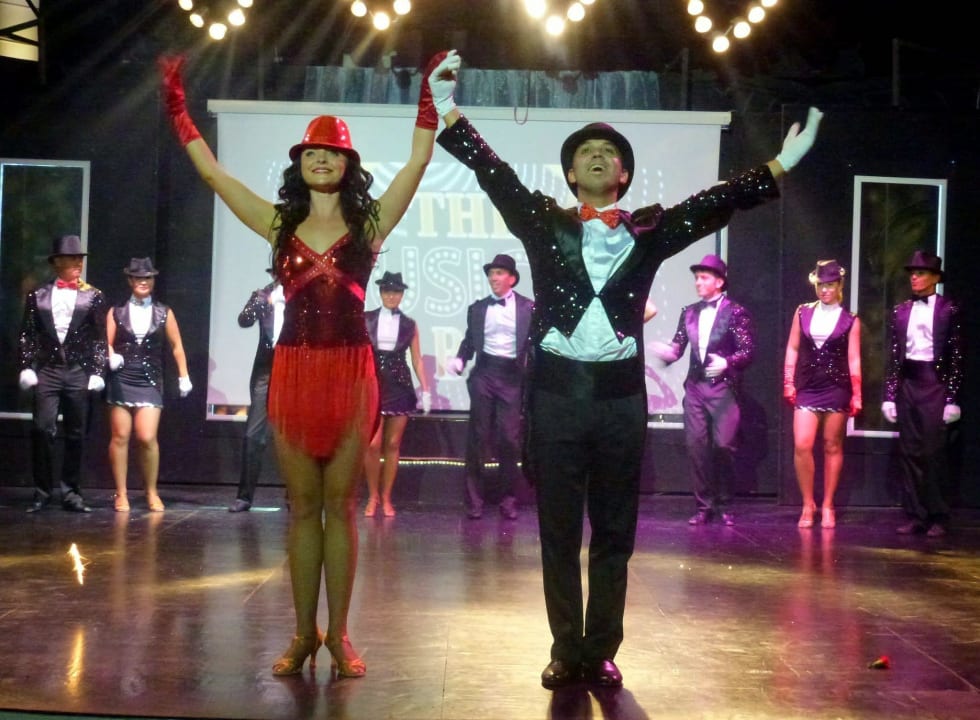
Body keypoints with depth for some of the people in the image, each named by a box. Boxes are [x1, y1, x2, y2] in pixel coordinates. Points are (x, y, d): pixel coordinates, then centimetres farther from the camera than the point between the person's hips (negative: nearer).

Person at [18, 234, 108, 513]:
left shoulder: (93, 296, 7)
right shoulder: (37, 296, 9)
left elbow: (100, 338, 4)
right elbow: (26, 335, 8)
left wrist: (97, 372, -4)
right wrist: (27, 367, -4)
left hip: (80, 373, 0)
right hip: (47, 371, 0)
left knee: (76, 435, 3)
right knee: (42, 430, -7)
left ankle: (70, 492, 11)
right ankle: (42, 491, 3)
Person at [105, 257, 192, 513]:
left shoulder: (164, 313, 7)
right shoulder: (116, 312, 6)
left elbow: (176, 346, 10)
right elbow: (106, 342, 3)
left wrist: (184, 376, 6)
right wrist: (111, 355, -19)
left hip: (150, 381, 0)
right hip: (121, 380, 1)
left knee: (147, 438, -10)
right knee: (120, 436, 0)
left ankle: (152, 492, 6)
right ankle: (121, 494, 8)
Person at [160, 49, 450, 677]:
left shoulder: (369, 223, 4)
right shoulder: (280, 224, 9)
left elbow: (419, 161, -1)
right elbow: (211, 171, 8)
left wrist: (431, 94, -4)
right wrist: (178, 106, 7)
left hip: (351, 371, -1)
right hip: (293, 370, 2)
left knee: (339, 505, 4)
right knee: (302, 505, 6)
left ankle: (338, 635, 11)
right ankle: (304, 634, 15)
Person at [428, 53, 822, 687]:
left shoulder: (650, 230, 9)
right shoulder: (544, 222, 6)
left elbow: (714, 204, 4)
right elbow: (496, 176, -1)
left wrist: (782, 165, -3)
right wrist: (449, 115, -9)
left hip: (622, 393, 1)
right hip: (558, 391, -1)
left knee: (615, 532, 7)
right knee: (558, 530, 5)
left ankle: (602, 652, 17)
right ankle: (566, 652, 15)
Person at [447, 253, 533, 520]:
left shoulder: (528, 307, 4)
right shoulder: (477, 308, 11)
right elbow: (469, 340, 11)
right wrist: (460, 360, -7)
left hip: (512, 376, -2)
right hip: (484, 373, 2)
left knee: (509, 438, -1)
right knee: (478, 436, 2)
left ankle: (508, 499, 11)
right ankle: (473, 499, 8)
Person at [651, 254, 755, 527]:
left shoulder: (736, 312, -3)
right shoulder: (689, 312, 12)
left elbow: (748, 351, -8)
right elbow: (678, 346, 8)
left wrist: (726, 363, -24)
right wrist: (668, 351, -14)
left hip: (723, 387, -4)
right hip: (695, 386, 4)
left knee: (723, 445, -5)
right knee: (695, 445, 2)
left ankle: (724, 505, 11)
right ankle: (703, 505, 11)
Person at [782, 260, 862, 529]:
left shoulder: (850, 321, 2)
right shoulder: (803, 312, 7)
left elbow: (854, 359, 0)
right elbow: (792, 348, 10)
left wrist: (856, 395, -4)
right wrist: (788, 383, 3)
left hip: (836, 388, -1)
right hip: (807, 387, 1)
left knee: (832, 447, 5)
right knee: (801, 446, -9)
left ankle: (827, 506, 15)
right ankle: (808, 504, 5)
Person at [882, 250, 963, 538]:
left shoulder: (949, 310, -1)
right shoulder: (900, 311, 10)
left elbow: (957, 357, -4)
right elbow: (893, 356, 10)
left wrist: (953, 399, -9)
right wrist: (889, 396, 4)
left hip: (936, 385, -4)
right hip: (907, 385, 4)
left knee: (932, 452, -5)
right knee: (909, 452, 5)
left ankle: (938, 517, 5)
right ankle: (915, 515, 10)